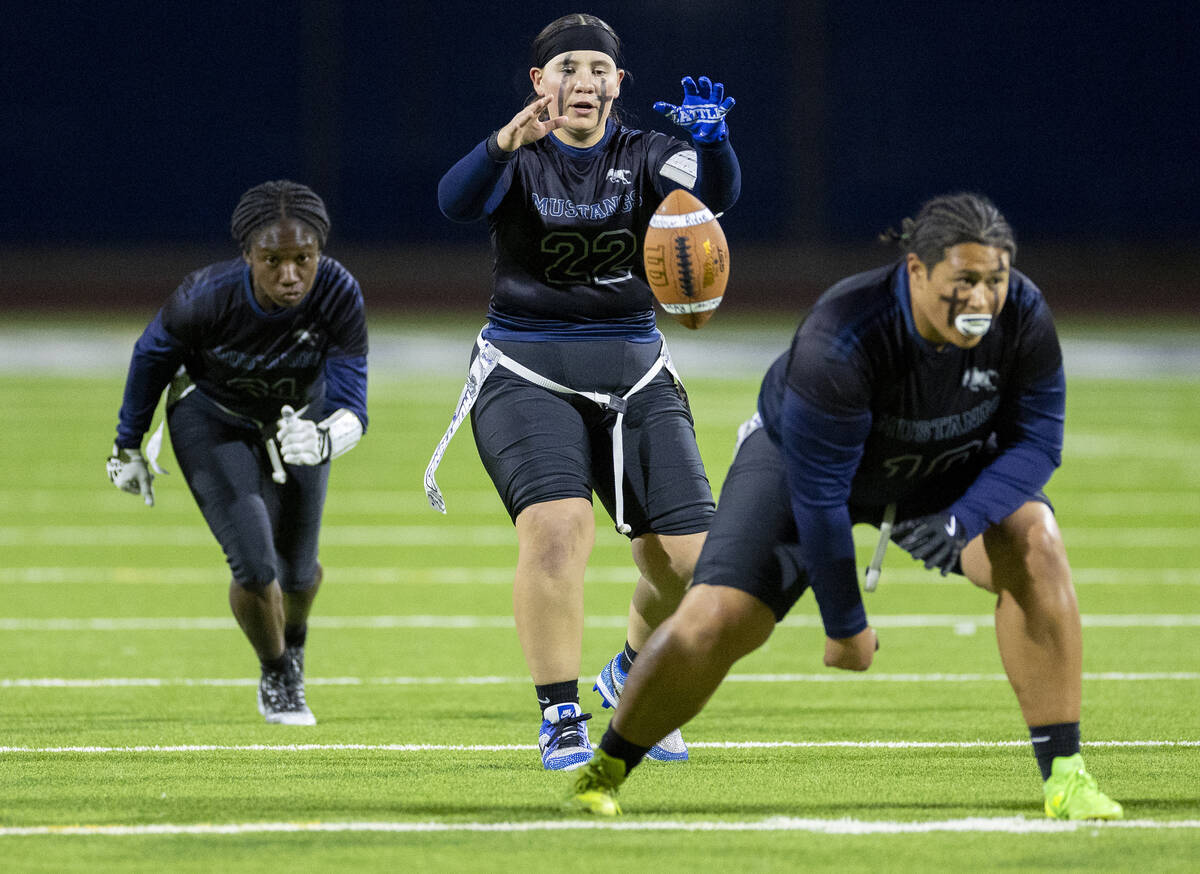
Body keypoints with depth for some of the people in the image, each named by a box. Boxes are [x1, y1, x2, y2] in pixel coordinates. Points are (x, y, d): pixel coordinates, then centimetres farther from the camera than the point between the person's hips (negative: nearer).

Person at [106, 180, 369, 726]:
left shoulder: (339, 296, -34)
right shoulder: (208, 297, -36)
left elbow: (351, 408, -32)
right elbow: (153, 354, -14)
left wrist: (324, 440, -56)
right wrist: (128, 445, -3)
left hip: (299, 415, 2)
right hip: (212, 420, -2)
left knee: (297, 571, 16)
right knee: (255, 568, -15)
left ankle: (294, 645, 53)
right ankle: (275, 677, 16)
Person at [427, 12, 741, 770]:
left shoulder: (644, 158, 5)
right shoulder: (519, 159, -1)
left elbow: (716, 194, -15)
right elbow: (458, 200, -23)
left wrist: (710, 138, -37)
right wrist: (505, 145, -43)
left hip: (634, 376, 3)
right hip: (528, 377, -3)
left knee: (689, 558, -5)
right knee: (558, 526, -27)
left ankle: (632, 678, 26)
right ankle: (561, 718, -16)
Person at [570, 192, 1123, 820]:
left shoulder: (1021, 316, -28)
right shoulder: (840, 340, -40)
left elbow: (1035, 440, -16)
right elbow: (817, 495, -32)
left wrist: (955, 529, -33)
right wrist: (845, 626, -24)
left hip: (946, 464, 3)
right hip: (801, 454, -3)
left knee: (1033, 545, -24)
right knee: (715, 620, -16)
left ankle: (1062, 774, -17)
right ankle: (606, 768, 12)